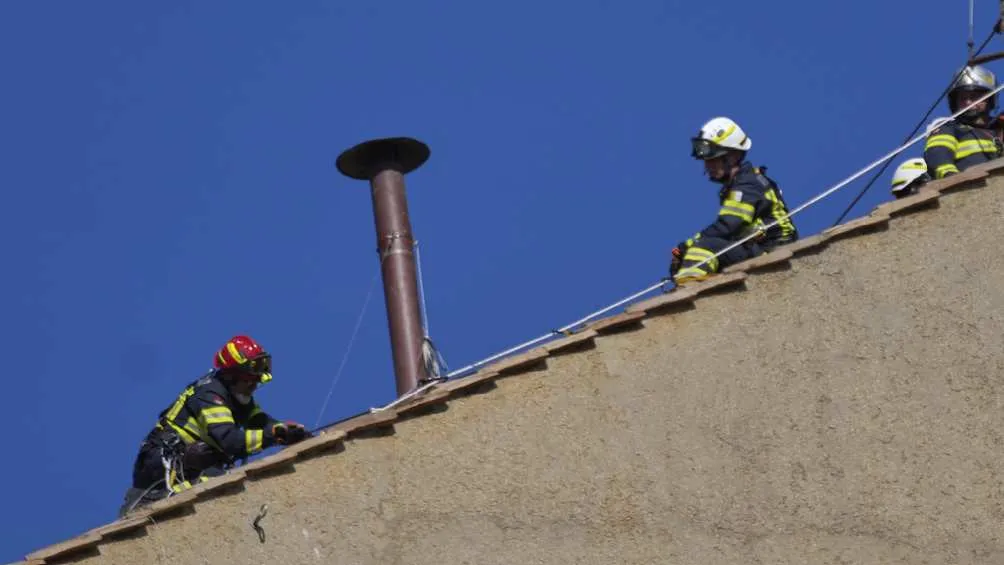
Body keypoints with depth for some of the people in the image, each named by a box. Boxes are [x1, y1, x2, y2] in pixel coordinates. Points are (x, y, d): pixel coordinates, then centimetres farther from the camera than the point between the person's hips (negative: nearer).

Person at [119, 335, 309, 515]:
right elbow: (228, 439, -30)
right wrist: (275, 435, -35)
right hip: (164, 460, -10)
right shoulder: (209, 394, -18)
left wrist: (287, 429, -18)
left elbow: (261, 422, 2)